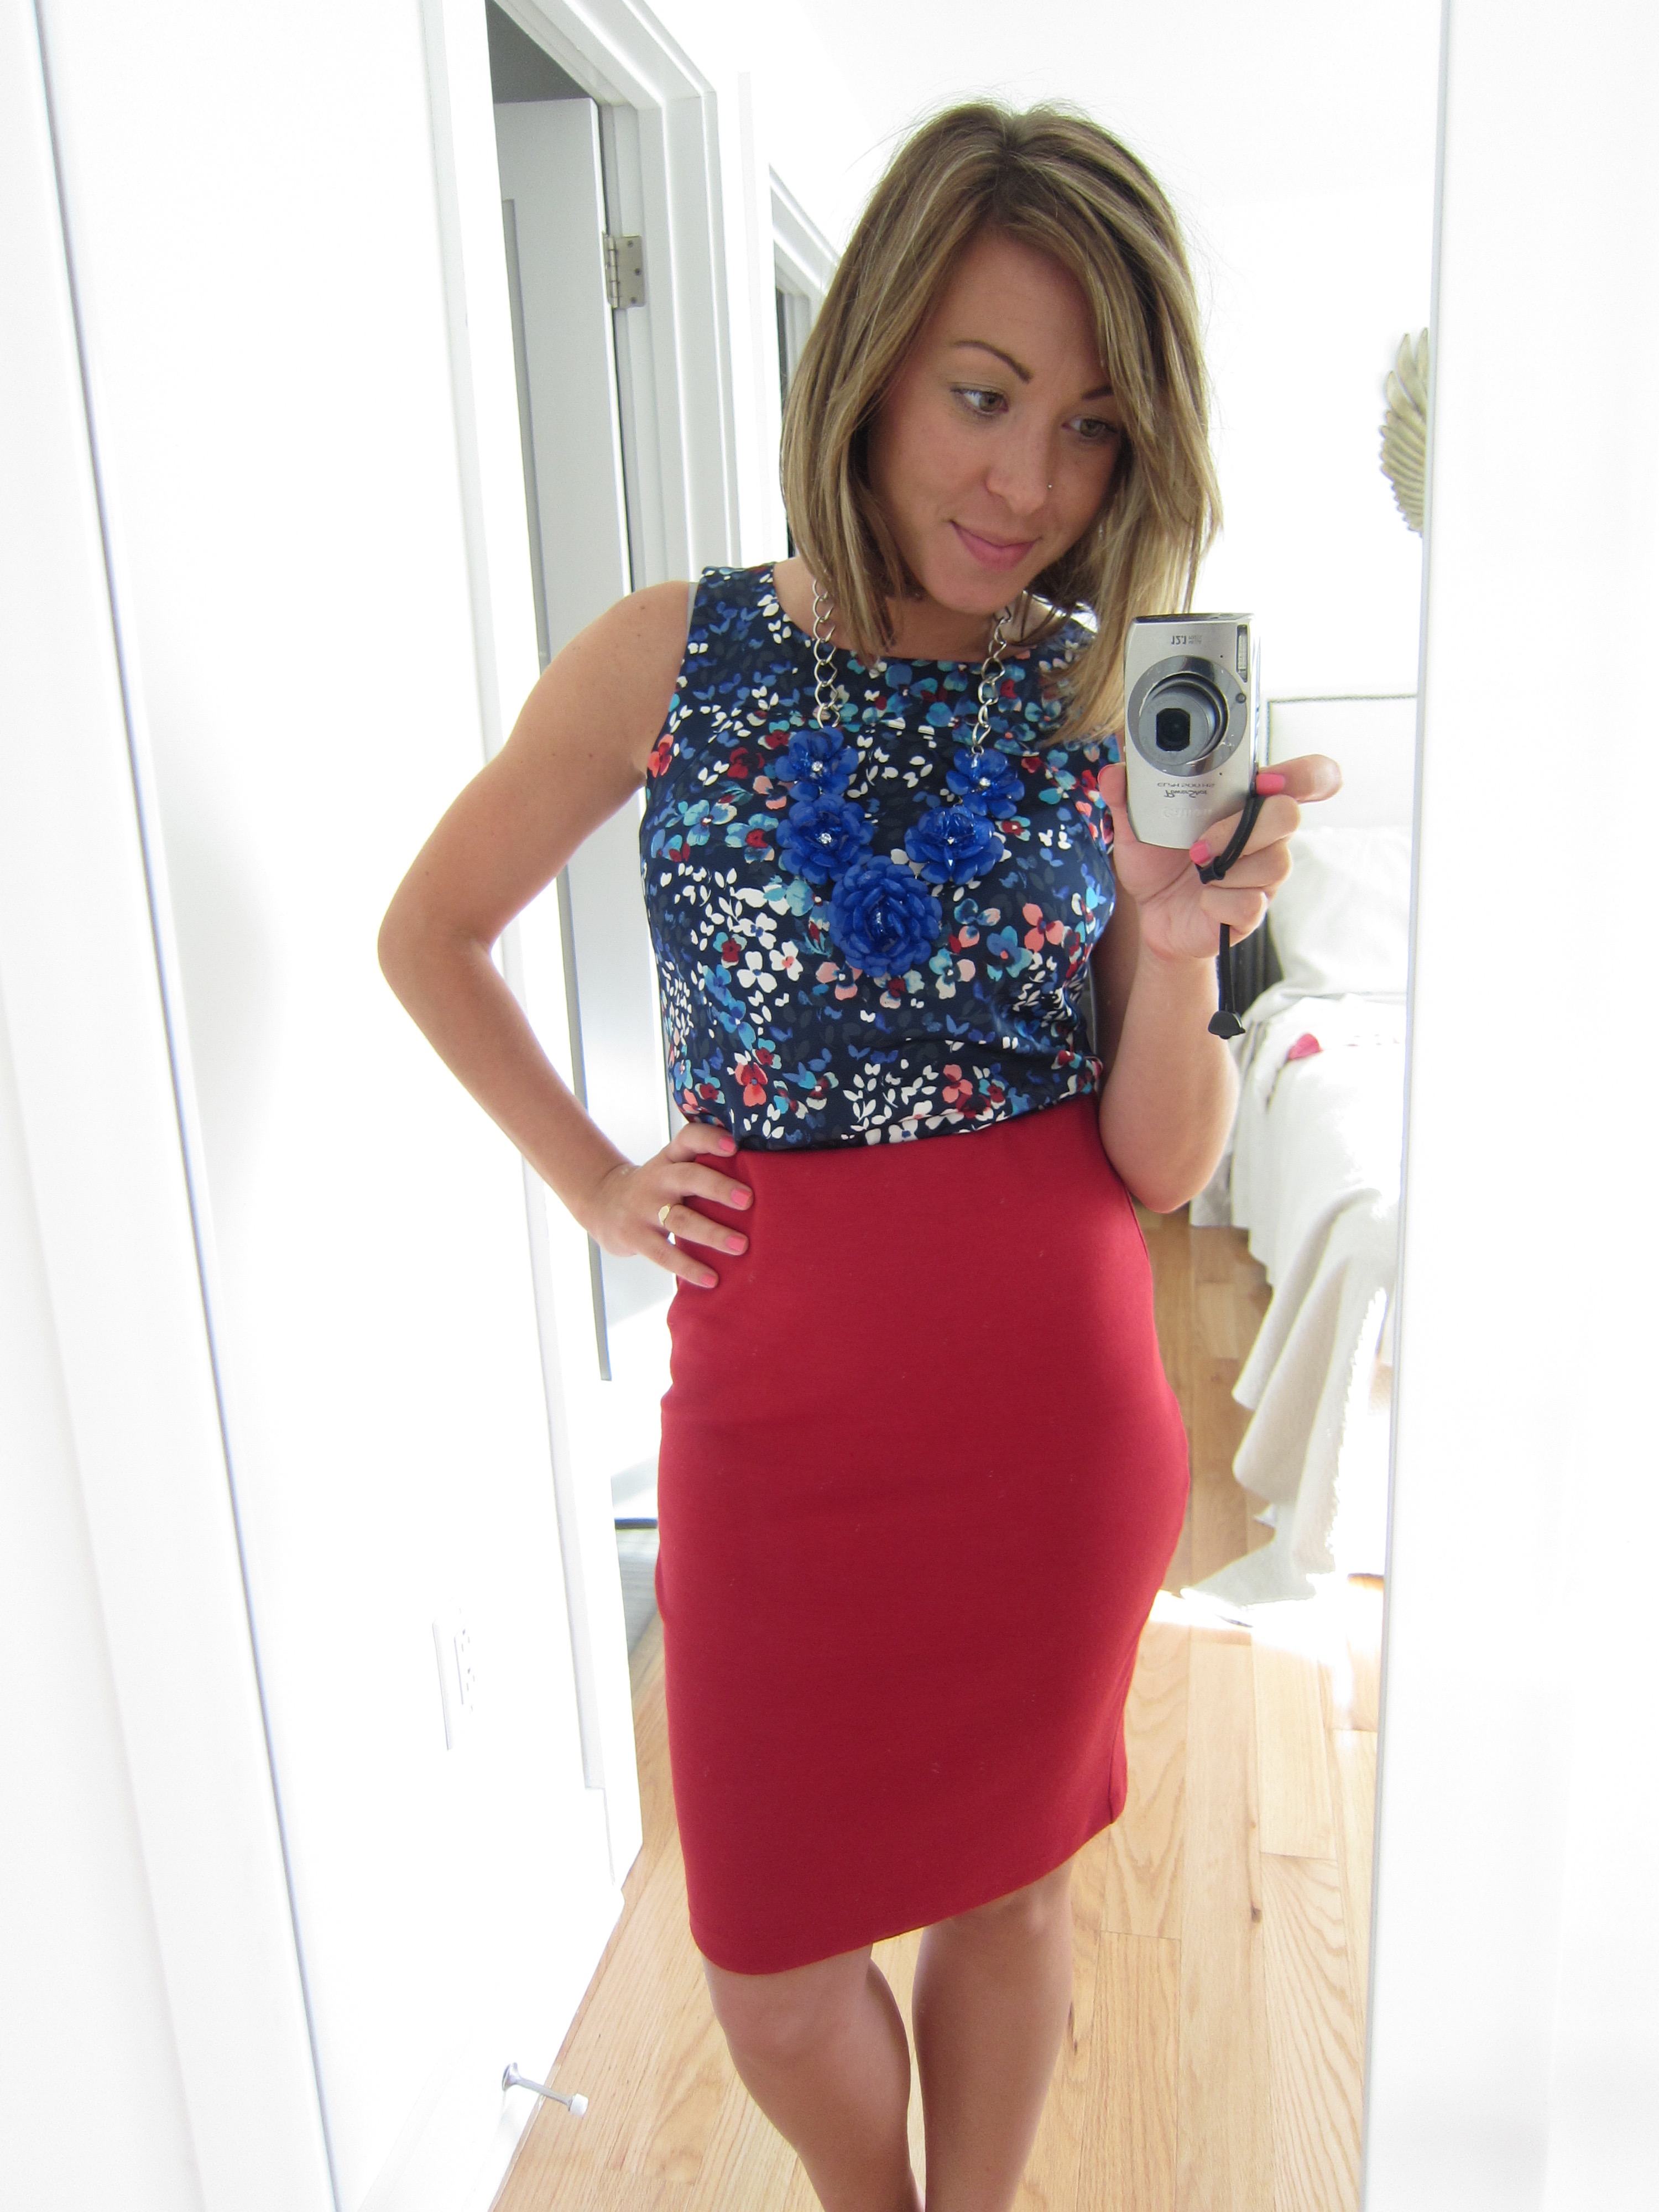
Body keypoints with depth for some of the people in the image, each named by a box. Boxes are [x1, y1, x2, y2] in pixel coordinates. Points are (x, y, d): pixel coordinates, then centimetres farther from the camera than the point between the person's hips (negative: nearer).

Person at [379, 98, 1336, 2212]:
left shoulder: (1120, 705, -4)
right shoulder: (670, 664, -7)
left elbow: (1163, 1165, -4)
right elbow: (429, 936, 7)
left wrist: (1179, 948, -22)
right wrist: (595, 1185, -1)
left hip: (1056, 1403, 1)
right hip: (780, 1404, 0)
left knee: (1010, 1877, 20)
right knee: (769, 1959, 15)